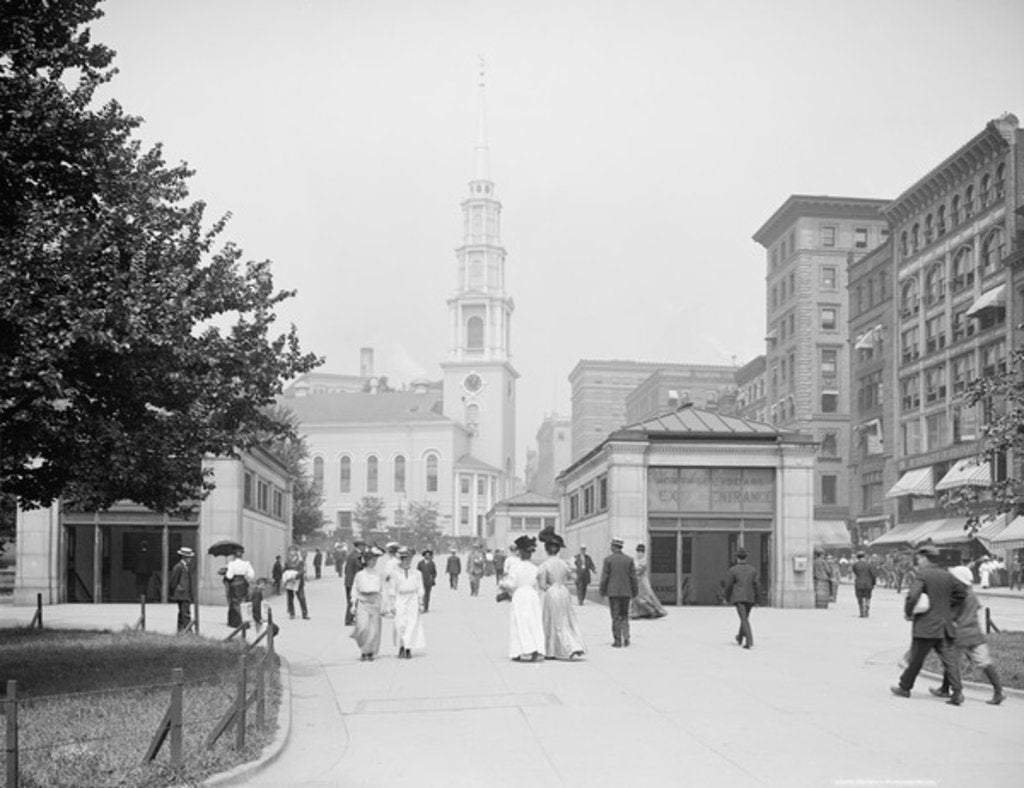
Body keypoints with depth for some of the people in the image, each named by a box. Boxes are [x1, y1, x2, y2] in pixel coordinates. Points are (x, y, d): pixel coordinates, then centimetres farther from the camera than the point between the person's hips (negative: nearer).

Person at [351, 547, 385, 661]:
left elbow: (382, 591, 11)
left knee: (374, 629, -2)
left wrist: (382, 606, 6)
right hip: (363, 601, -2)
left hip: (375, 602, 2)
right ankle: (363, 651, 3)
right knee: (363, 627, -14)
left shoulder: (378, 575, 8)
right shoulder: (359, 575, 4)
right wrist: (353, 605, 1)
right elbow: (354, 590, 8)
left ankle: (370, 652, 9)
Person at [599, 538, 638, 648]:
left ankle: (617, 641, 2)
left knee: (616, 617, 3)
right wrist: (634, 592, 10)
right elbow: (633, 577, 2)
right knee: (624, 615, 15)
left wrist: (602, 591, 4)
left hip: (613, 592, -2)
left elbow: (604, 577, -6)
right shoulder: (629, 559, 2)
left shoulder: (608, 559, -6)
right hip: (626, 592, 2)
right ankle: (626, 637, 2)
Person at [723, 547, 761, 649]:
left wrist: (727, 597, 11)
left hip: (738, 598, -4)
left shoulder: (733, 570, -5)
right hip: (750, 598, 4)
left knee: (744, 619, -9)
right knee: (745, 618, 22)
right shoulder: (752, 570, 4)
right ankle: (740, 638, 38)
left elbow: (728, 585, -3)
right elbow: (757, 585, -1)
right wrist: (758, 599, 4)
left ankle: (750, 642, -23)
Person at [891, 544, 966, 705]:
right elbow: (961, 592, 15)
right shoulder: (947, 576, 9)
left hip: (926, 626, -5)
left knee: (915, 659, 7)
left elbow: (912, 596, -22)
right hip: (945, 625, 5)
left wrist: (908, 613, -6)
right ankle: (957, 691, -8)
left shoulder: (922, 575, -11)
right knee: (949, 658, 2)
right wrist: (952, 612, 18)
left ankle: (905, 687, 21)